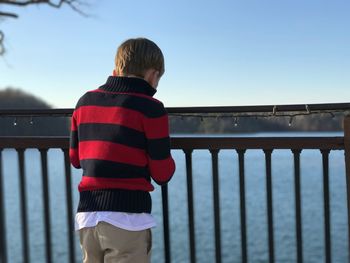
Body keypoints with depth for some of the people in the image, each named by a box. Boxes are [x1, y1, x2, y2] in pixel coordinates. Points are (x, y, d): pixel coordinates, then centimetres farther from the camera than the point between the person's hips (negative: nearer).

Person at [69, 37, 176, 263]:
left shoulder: (85, 102, 8)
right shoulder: (151, 109, -9)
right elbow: (163, 174, -7)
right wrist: (167, 157, 13)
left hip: (87, 215, 6)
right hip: (128, 218, -5)